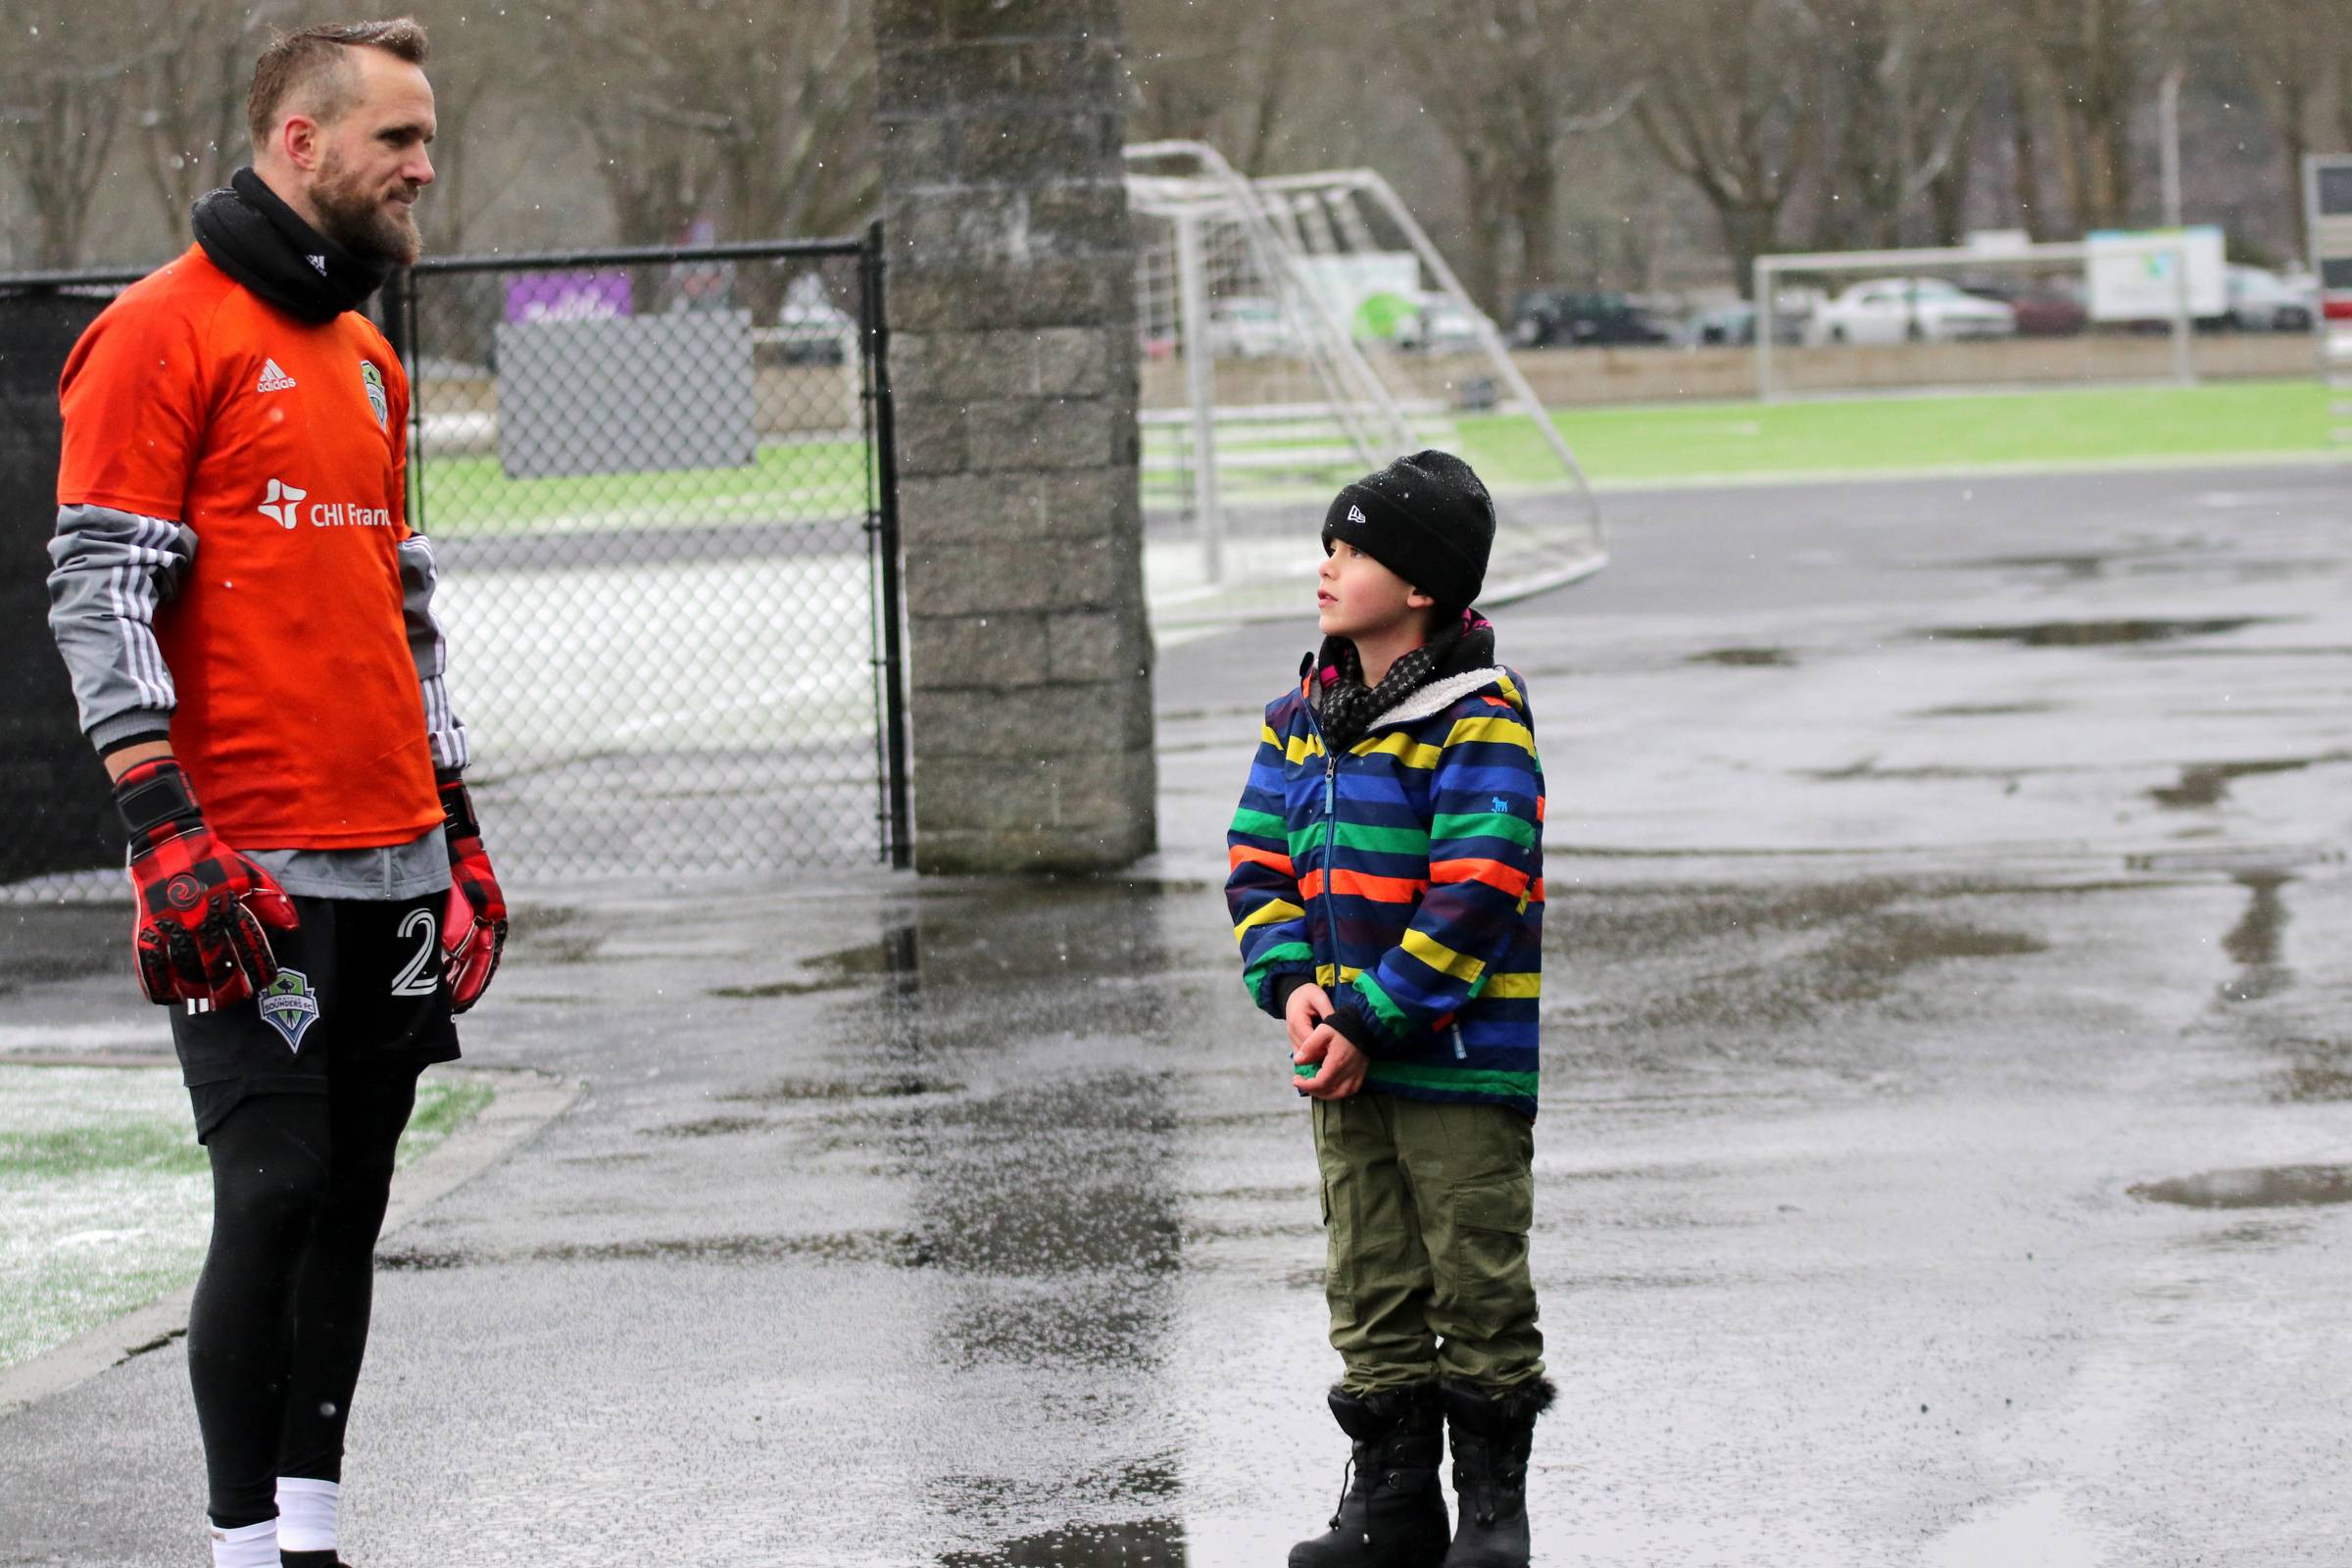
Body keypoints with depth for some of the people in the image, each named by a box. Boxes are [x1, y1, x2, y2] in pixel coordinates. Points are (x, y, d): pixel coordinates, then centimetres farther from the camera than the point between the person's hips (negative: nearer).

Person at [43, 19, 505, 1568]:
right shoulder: (165, 333, -6)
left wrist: (457, 824, 20)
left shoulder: (368, 360, 18)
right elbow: (97, 595, -11)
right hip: (253, 867, -7)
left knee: (352, 1206, 8)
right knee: (276, 1194, -8)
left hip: (393, 862, 8)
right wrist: (165, 831, -18)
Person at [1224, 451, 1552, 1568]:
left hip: (1462, 1054, -6)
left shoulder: (1479, 718, -12)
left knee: (1478, 1281, 1)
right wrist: (1295, 991, -7)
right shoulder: (1303, 713, 10)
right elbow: (1259, 858, 10)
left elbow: (1478, 894, -17)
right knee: (1371, 1286, 10)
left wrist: (1368, 1020, -18)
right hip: (1345, 1057, 6)